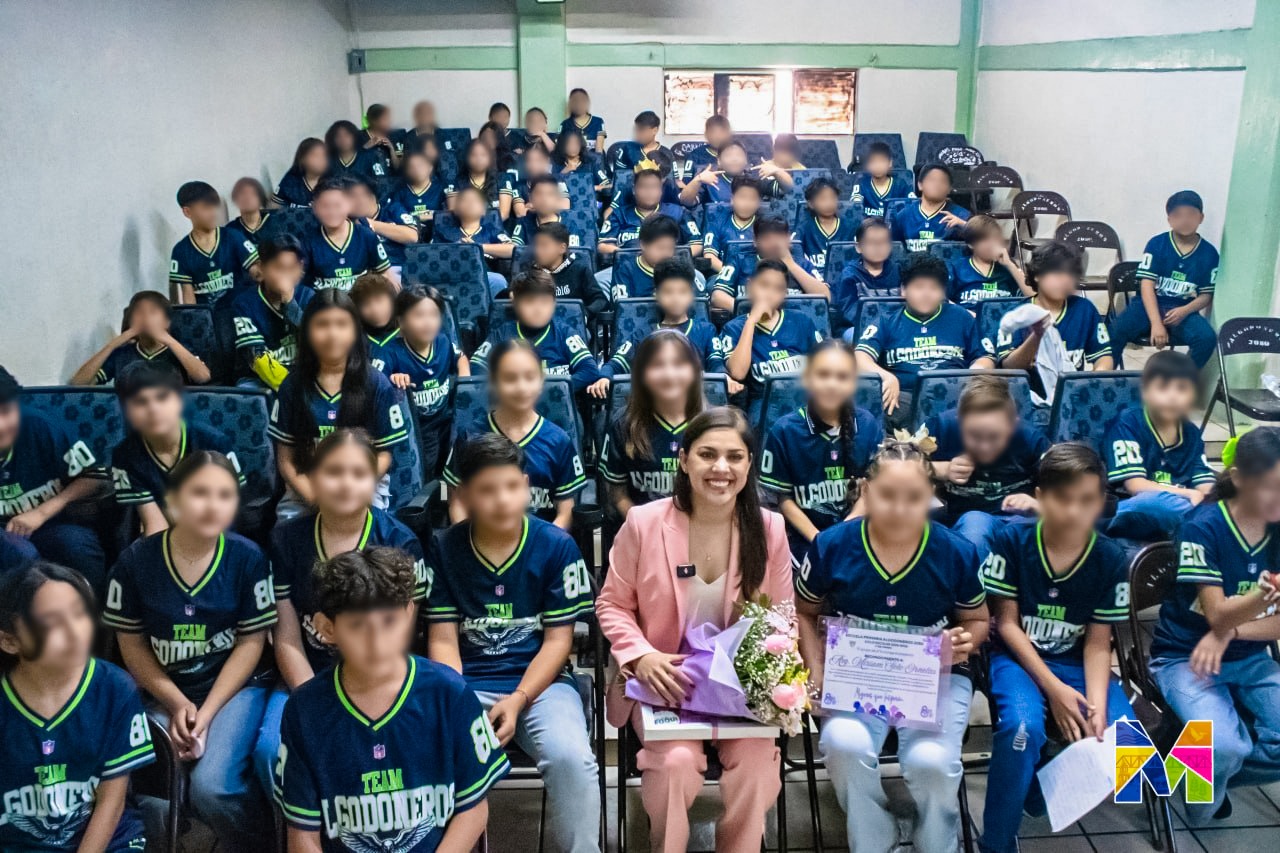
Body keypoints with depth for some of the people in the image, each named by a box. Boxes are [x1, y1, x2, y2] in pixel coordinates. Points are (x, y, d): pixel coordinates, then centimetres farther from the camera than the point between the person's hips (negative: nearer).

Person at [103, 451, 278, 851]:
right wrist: (177, 704, -8)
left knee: (212, 786, -24)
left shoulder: (248, 558, -10)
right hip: (166, 695, 2)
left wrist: (207, 711, -13)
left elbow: (251, 642, -6)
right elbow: (132, 645, 1)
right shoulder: (136, 561, -8)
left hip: (236, 687, -2)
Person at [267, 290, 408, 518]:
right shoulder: (292, 385, 5)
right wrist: (314, 497, -12)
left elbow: (383, 455, 2)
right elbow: (285, 458, 5)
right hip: (306, 490, 1)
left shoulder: (377, 385, 1)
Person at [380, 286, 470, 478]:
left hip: (446, 417, 5)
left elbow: (460, 357, 19)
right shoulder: (392, 352, -19)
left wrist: (465, 378, 2)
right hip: (414, 425, -5)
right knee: (423, 477, -13)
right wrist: (392, 380, -41)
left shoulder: (444, 342, -4)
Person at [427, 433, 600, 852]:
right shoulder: (443, 549, 1)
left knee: (572, 758, -28)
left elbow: (558, 640, -2)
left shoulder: (557, 546, -2)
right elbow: (443, 641, 2)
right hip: (465, 685, 1)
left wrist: (518, 699, -14)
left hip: (540, 682, 0)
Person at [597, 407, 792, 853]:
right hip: (663, 680, -1)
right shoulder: (643, 522, -10)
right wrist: (641, 656, -17)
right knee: (678, 759, -27)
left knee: (756, 760, -24)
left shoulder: (769, 529, -4)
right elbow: (612, 605, 0)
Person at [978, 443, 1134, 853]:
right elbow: (1006, 623, -10)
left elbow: (1098, 643, -2)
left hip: (1076, 663, 3)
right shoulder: (1011, 540, -14)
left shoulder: (1110, 558, -7)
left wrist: (1096, 702, -19)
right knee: (1023, 726, -33)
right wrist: (1052, 687, -18)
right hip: (1017, 657, -3)